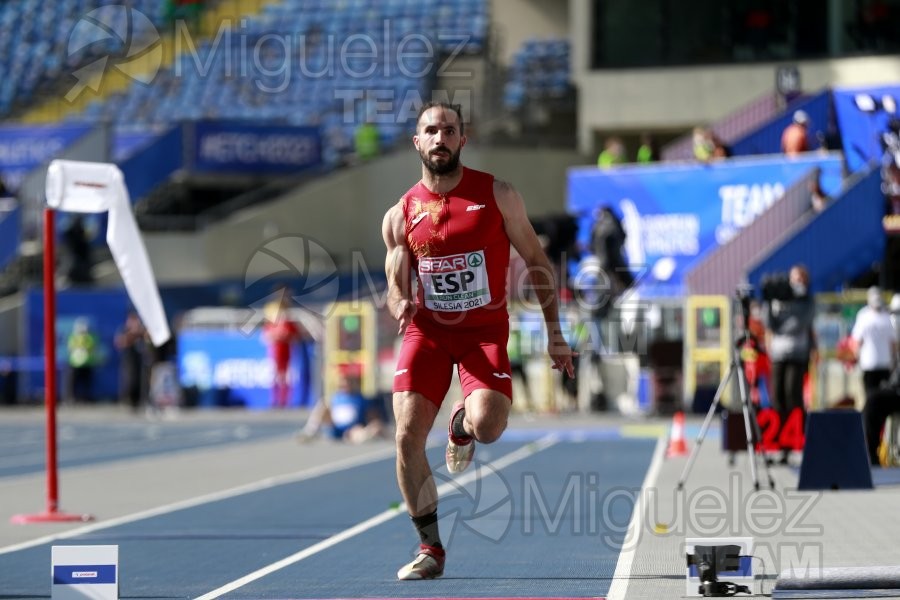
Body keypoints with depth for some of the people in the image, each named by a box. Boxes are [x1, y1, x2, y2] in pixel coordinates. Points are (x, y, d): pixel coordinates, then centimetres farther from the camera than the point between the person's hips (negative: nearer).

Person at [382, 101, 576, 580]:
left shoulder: (498, 195, -1)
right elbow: (395, 286, 8)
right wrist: (400, 305, -18)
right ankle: (430, 548, 2)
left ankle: (462, 426, 15)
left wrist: (554, 331, 2)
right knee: (407, 434, -13)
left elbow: (536, 262, 5)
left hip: (485, 330, -2)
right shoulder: (400, 215, 3)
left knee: (488, 425, -26)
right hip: (427, 329, 2)